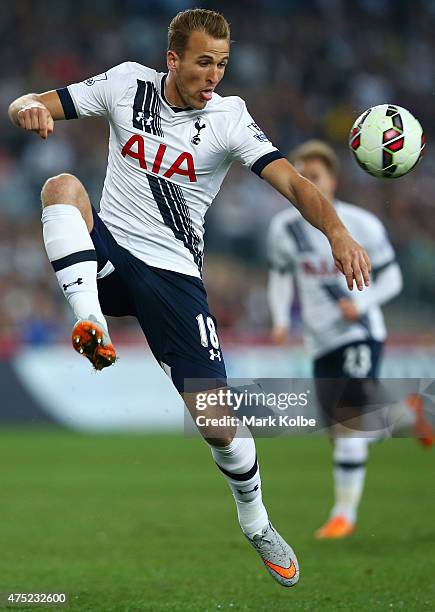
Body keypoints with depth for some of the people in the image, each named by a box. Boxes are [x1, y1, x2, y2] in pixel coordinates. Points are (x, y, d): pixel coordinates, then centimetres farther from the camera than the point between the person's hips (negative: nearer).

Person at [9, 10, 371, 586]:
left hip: (172, 272, -2)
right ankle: (91, 328, -34)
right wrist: (31, 107, -27)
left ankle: (256, 522, 21)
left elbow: (291, 180, -20)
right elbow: (27, 106, 0)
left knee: (216, 420, -8)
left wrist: (337, 232, -39)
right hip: (104, 249, 2)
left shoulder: (228, 118, -8)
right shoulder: (127, 84, -2)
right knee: (62, 185, -28)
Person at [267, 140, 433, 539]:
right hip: (321, 342, 4)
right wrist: (281, 320, -3)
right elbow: (280, 277, 14)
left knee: (350, 421, -18)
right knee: (343, 431, 6)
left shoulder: (361, 224, -7)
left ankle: (345, 511, -5)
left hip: (361, 333, -4)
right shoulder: (284, 228, 1)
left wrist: (361, 303, -17)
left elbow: (391, 278, 0)